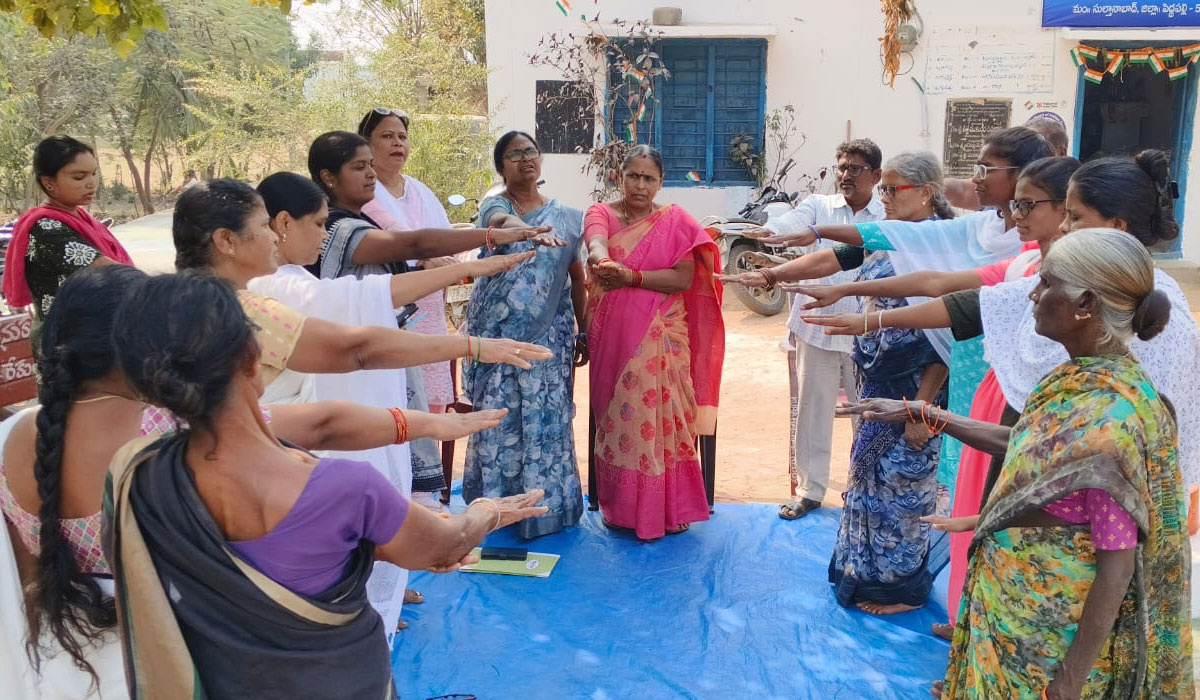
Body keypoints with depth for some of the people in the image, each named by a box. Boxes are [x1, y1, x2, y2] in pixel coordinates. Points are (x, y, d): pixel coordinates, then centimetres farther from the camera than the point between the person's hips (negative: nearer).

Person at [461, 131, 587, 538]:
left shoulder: (564, 217, 10)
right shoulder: (495, 205, 1)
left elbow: (576, 276, 13)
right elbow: (500, 222, -25)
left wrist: (584, 330, 9)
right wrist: (512, 226, -49)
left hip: (548, 333, 2)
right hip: (499, 330, -1)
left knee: (546, 415, 1)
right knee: (500, 412, 1)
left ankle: (545, 502, 12)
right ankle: (496, 498, 14)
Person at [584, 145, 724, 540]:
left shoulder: (676, 221, 2)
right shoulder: (601, 214, 3)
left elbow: (685, 278, -9)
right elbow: (595, 242, -21)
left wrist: (632, 277, -20)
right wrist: (602, 260, -45)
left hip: (660, 337, -1)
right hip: (612, 336, 1)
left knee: (661, 416, 1)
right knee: (616, 416, 7)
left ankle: (668, 507, 14)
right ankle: (620, 506, 19)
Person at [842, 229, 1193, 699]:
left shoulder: (1113, 415, -27)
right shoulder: (1076, 378, -2)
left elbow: (1118, 561, -24)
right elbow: (1019, 443, 14)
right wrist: (921, 412, 12)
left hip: (1055, 629, -8)